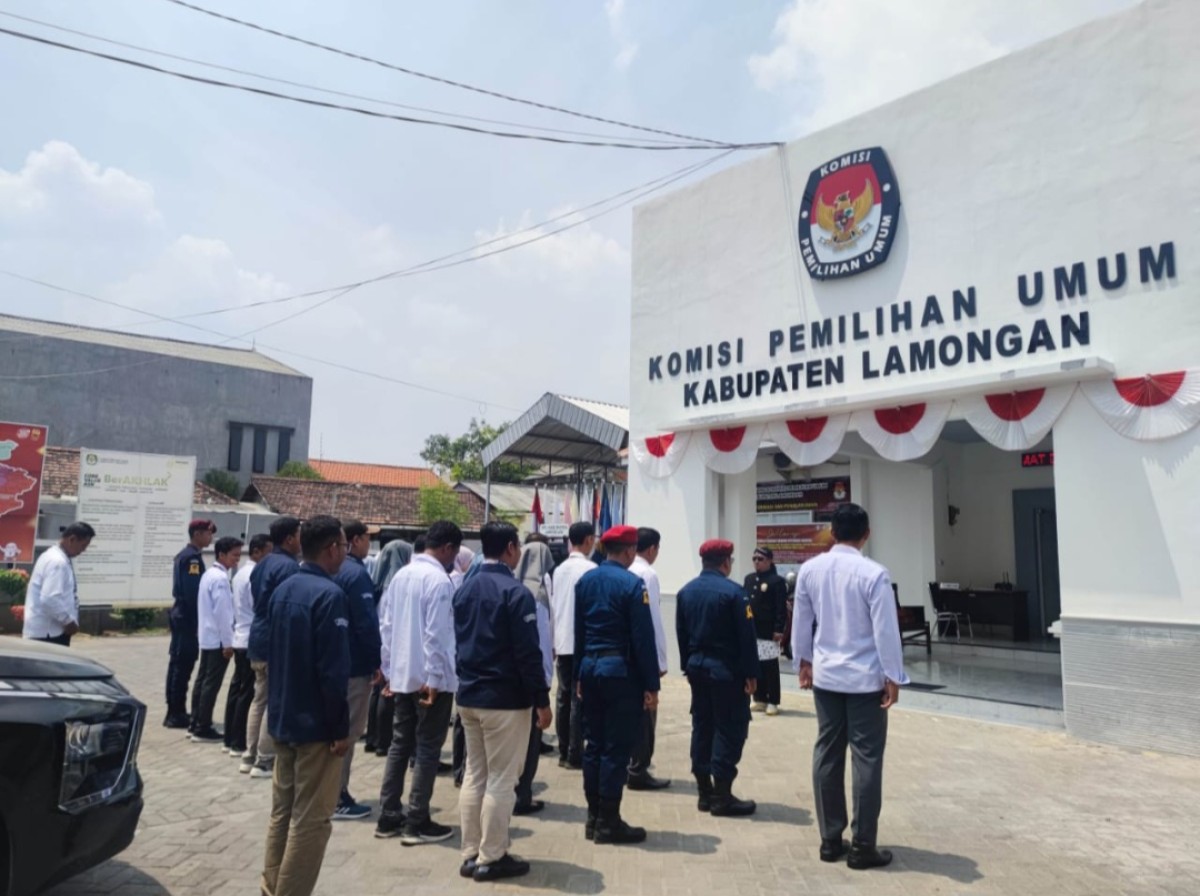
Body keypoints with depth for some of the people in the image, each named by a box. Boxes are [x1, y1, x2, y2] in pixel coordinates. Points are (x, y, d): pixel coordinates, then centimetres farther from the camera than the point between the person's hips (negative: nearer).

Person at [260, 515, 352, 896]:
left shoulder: (282, 589, 7)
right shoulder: (329, 594, -20)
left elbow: (271, 653, 14)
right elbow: (333, 671, -22)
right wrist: (341, 727, -15)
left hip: (282, 719, 9)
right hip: (315, 723, -9)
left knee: (282, 810, 19)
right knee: (310, 820, 2)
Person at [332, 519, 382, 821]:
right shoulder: (356, 573, -17)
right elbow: (367, 622, -21)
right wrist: (376, 661, -12)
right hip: (354, 663, -9)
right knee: (347, 731, -1)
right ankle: (338, 798, 7)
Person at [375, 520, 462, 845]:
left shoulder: (401, 575, 8)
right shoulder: (439, 580, -17)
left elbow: (386, 625, 11)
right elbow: (435, 634, -21)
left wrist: (389, 669, 16)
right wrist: (434, 679, -17)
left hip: (402, 675, 8)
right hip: (429, 678, -8)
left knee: (400, 743, 15)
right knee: (427, 748, 2)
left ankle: (388, 817, 21)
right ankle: (417, 823, 8)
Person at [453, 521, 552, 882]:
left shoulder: (464, 589, 8)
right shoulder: (515, 592, -16)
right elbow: (528, 652, -18)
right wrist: (542, 700, -12)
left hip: (468, 695, 8)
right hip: (505, 699, -8)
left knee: (474, 775, 15)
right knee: (500, 781, 3)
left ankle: (471, 854, 22)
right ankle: (491, 858, 11)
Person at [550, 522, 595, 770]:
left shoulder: (559, 570, 10)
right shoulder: (590, 569, -12)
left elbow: (553, 606, 12)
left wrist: (555, 642, 17)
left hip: (562, 642, 7)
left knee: (563, 697, 10)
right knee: (579, 699, -2)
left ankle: (564, 752, 16)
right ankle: (575, 754, 2)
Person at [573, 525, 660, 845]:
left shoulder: (585, 580, 8)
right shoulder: (632, 584, -13)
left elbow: (578, 630, 11)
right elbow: (643, 638, -14)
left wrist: (580, 674, 17)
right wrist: (651, 685, -9)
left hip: (591, 667, 7)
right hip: (621, 670, -7)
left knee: (594, 744, 13)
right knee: (617, 747, 1)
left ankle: (594, 817, 21)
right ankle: (608, 822, 8)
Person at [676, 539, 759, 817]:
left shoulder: (686, 591, 6)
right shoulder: (733, 591, -14)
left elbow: (681, 633, 10)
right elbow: (746, 636, -14)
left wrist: (688, 666, 17)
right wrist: (750, 673, -8)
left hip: (697, 666, 7)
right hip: (726, 669, -7)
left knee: (702, 726, 12)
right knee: (730, 728, 1)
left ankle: (705, 792, 18)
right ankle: (722, 795, 2)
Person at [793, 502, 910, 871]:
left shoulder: (810, 569, -2)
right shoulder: (874, 574, -15)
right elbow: (885, 630, -13)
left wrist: (803, 661, 19)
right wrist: (893, 677, -4)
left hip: (825, 675, 4)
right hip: (865, 679, -4)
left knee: (827, 755, 11)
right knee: (866, 759, 5)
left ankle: (830, 840, 20)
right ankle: (862, 846, 11)